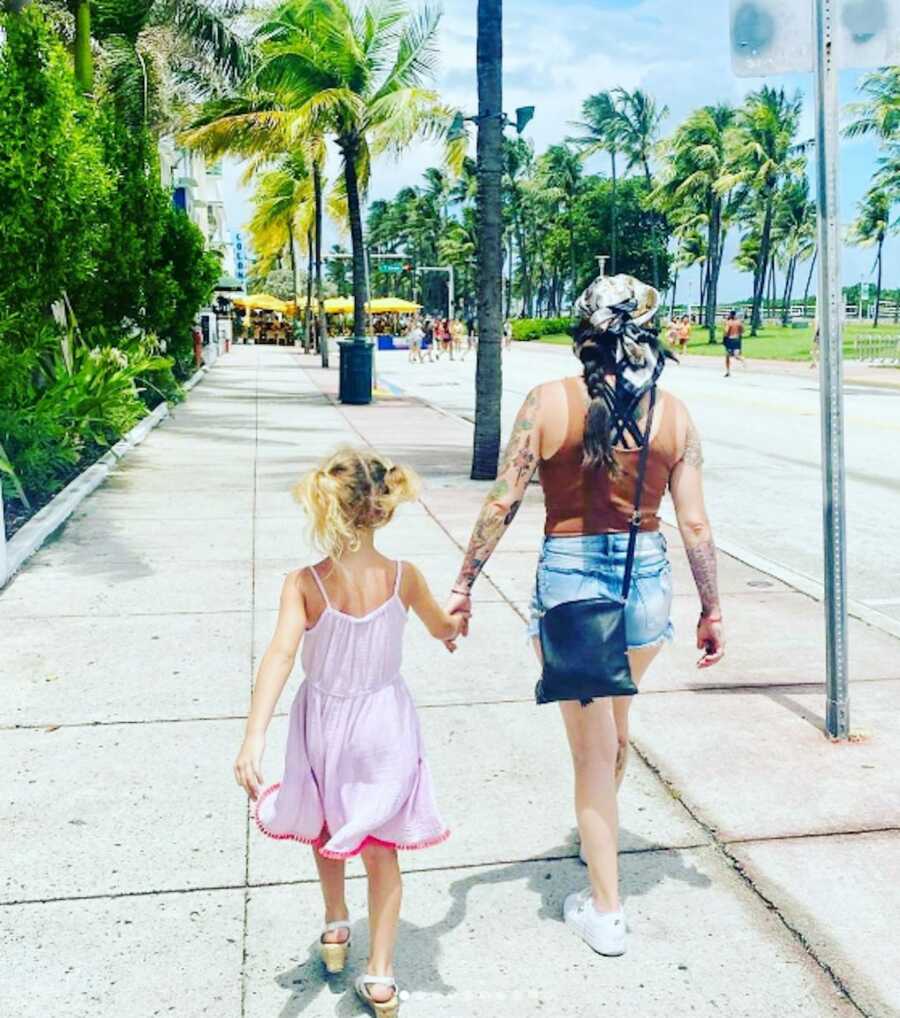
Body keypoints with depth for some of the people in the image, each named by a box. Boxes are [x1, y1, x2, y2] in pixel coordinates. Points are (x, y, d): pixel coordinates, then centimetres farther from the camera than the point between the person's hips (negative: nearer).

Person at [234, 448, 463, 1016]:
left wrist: (255, 737, -39)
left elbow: (281, 655, -33)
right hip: (384, 726, 0)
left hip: (323, 725, 0)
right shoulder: (403, 578, -14)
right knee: (381, 850, 15)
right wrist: (456, 622, 30)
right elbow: (443, 629, 5)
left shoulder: (304, 584, -20)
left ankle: (336, 928, 47)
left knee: (326, 828, 28)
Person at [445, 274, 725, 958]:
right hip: (647, 580, 3)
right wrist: (712, 609, 9)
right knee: (618, 719, 28)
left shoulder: (550, 401, -9)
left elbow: (503, 503, -10)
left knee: (593, 745, 9)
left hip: (569, 578, -3)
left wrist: (464, 584, -2)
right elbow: (696, 523, -2)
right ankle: (604, 835, 53)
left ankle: (607, 912, 21)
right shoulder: (673, 413, -2)